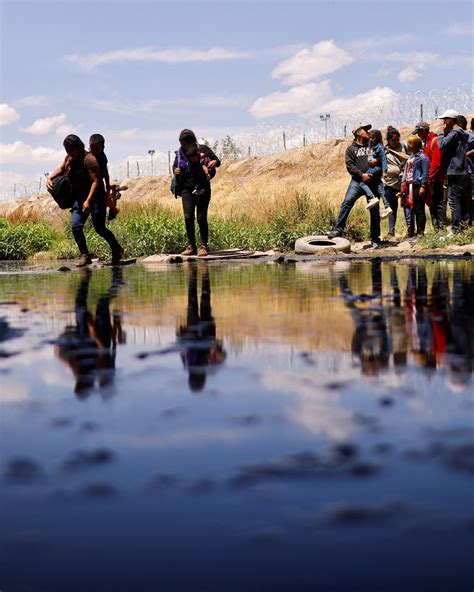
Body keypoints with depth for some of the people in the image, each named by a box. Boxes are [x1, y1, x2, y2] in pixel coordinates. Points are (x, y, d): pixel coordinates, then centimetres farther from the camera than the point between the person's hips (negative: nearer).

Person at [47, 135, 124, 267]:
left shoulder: (89, 159, -18)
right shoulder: (69, 158, 6)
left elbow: (96, 181, -23)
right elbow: (61, 169, 27)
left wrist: (88, 201, -30)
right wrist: (50, 178, 7)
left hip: (95, 197, -7)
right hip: (79, 198, 7)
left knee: (99, 228, -4)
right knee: (75, 226, -11)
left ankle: (117, 250, 20)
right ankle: (85, 256, -2)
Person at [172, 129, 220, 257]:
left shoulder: (203, 149, -2)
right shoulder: (180, 152, 6)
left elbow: (217, 161, 0)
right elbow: (175, 166, 16)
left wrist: (214, 162, -24)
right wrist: (175, 171, -8)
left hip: (203, 188, -3)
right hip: (187, 188, 3)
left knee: (201, 217, -4)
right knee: (188, 217, -3)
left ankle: (204, 246, 3)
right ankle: (191, 246, 5)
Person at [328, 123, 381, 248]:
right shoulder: (351, 149, 11)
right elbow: (349, 165, -1)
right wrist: (361, 174, -16)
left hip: (372, 182, 2)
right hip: (357, 181, -2)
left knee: (374, 211, 4)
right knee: (347, 202, -25)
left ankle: (375, 239, 13)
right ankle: (338, 229, -26)